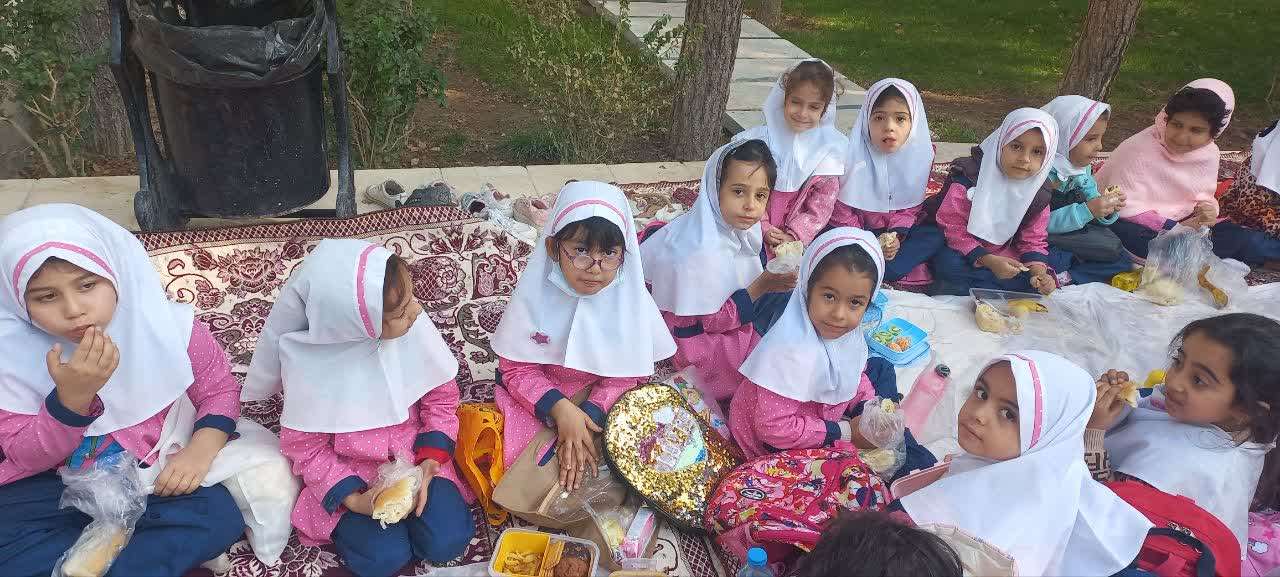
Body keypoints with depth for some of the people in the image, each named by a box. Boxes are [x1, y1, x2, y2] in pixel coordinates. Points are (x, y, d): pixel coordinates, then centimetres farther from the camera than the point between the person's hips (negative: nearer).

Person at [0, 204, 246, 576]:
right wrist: (72, 396, -31)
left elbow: (218, 388, -2)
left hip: (152, 474, 0)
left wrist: (203, 447, -23)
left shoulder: (166, 325, -14)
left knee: (218, 517, -26)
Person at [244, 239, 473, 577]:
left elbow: (442, 397, -4)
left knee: (447, 541, -14)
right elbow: (304, 447, -10)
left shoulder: (414, 328, -20)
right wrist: (353, 499, -20)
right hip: (349, 472, -2)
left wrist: (429, 462, -16)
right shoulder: (308, 363, -24)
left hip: (412, 457, 2)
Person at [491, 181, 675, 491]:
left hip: (604, 400, 2)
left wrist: (589, 417, -24)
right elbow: (516, 369, -12)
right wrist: (560, 409, -27)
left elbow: (628, 373, -10)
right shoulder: (534, 295, -18)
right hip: (541, 399, -1)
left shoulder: (631, 299, -15)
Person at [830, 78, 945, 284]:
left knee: (935, 235, -22)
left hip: (897, 230, 3)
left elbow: (911, 206, -4)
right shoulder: (853, 154, -18)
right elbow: (842, 208, -12)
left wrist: (896, 236, -21)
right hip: (858, 230, -2)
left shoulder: (921, 154, -9)